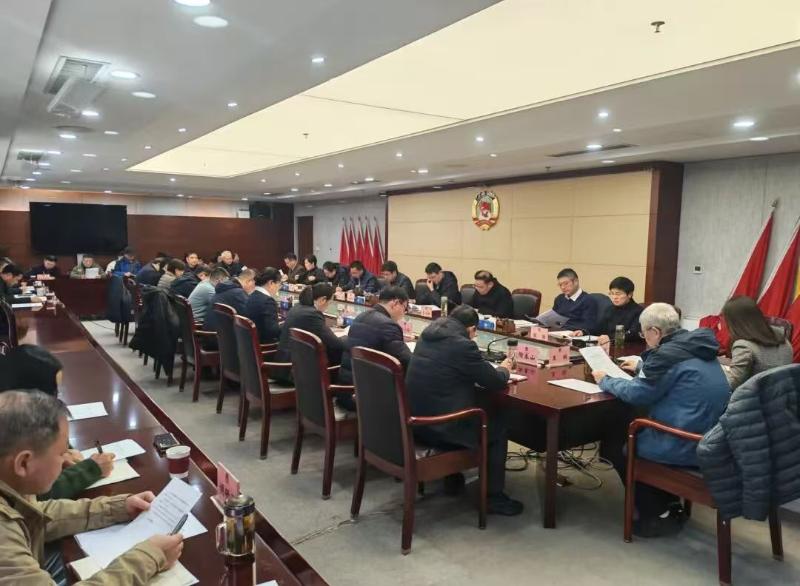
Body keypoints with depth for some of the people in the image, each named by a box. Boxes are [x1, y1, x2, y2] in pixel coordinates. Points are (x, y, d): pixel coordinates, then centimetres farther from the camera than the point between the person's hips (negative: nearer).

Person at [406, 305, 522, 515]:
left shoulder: (427, 336, 7)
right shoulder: (462, 345, -17)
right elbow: (495, 381, -8)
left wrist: (491, 370, 22)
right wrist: (504, 369, 14)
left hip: (415, 420, 8)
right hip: (439, 427, -8)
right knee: (497, 425, 13)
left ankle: (453, 479, 38)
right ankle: (494, 496, 18)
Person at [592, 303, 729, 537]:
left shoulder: (669, 354, -20)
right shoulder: (696, 346, 8)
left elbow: (636, 394, -13)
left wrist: (605, 381, 2)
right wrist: (641, 367, 34)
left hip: (687, 446, -9)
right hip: (711, 440, 9)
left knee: (612, 444, 9)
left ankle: (657, 515, 14)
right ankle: (669, 504, 27)